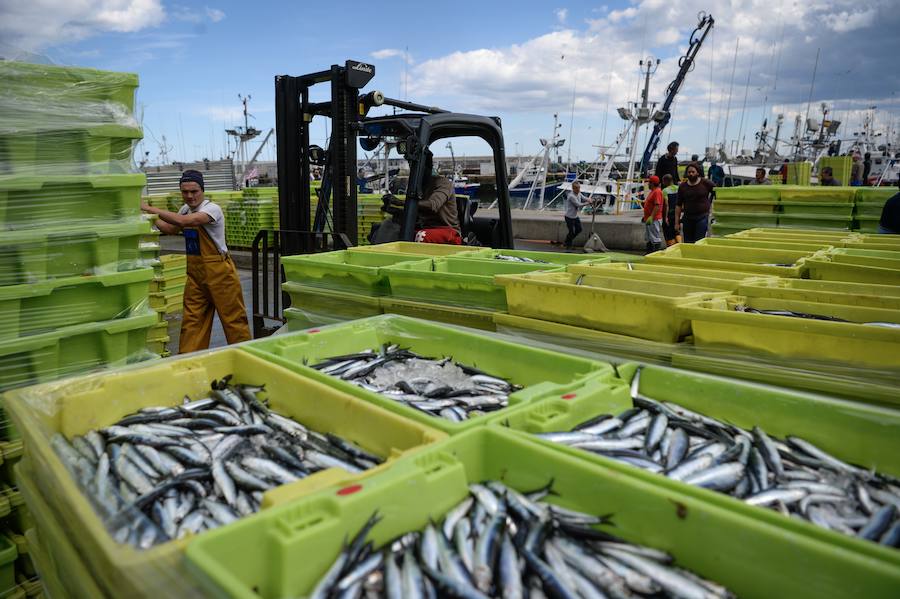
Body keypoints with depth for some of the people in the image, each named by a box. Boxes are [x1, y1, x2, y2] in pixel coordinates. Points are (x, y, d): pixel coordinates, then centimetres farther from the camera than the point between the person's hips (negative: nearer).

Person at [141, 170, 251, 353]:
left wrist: (151, 210, -26)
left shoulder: (212, 209, -16)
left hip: (218, 271, -7)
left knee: (233, 318, 1)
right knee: (191, 321, 6)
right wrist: (152, 218, 8)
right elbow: (171, 229, 23)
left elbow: (184, 221, -30)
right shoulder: (186, 209, 10)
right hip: (195, 272, 7)